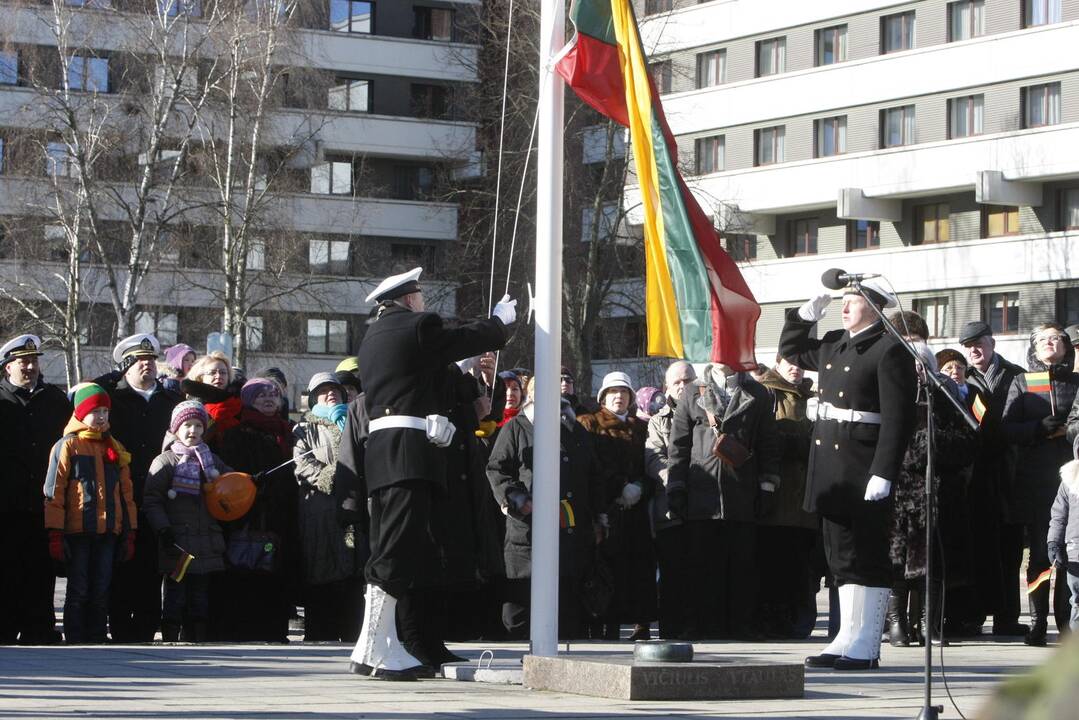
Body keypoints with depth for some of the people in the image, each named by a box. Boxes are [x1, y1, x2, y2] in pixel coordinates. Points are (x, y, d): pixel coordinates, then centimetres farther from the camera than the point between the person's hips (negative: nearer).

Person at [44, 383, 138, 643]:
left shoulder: (115, 449, 14)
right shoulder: (67, 446, -2)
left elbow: (126, 493, 17)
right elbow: (54, 492, -5)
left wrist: (130, 532, 12)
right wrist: (55, 534, -11)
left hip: (108, 533, 4)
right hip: (77, 532, -4)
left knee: (100, 594, 6)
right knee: (78, 592, -1)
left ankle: (96, 642, 11)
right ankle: (75, 643, 3)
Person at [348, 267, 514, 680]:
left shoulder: (372, 337, 22)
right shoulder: (417, 326, -4)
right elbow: (470, 340, 6)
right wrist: (501, 320, 25)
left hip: (379, 450, 9)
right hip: (409, 449, -9)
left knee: (390, 551, 12)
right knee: (397, 553, -11)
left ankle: (376, 647, 13)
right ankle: (374, 651, -15)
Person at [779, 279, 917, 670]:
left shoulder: (889, 350, -10)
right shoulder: (834, 344, 15)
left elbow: (897, 417, -16)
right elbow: (790, 350, 33)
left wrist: (883, 473, -22)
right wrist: (807, 313, 16)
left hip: (864, 470, -8)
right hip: (831, 468, 8)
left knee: (868, 555, -3)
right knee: (842, 554, 11)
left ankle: (866, 646, 0)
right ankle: (849, 637, 17)